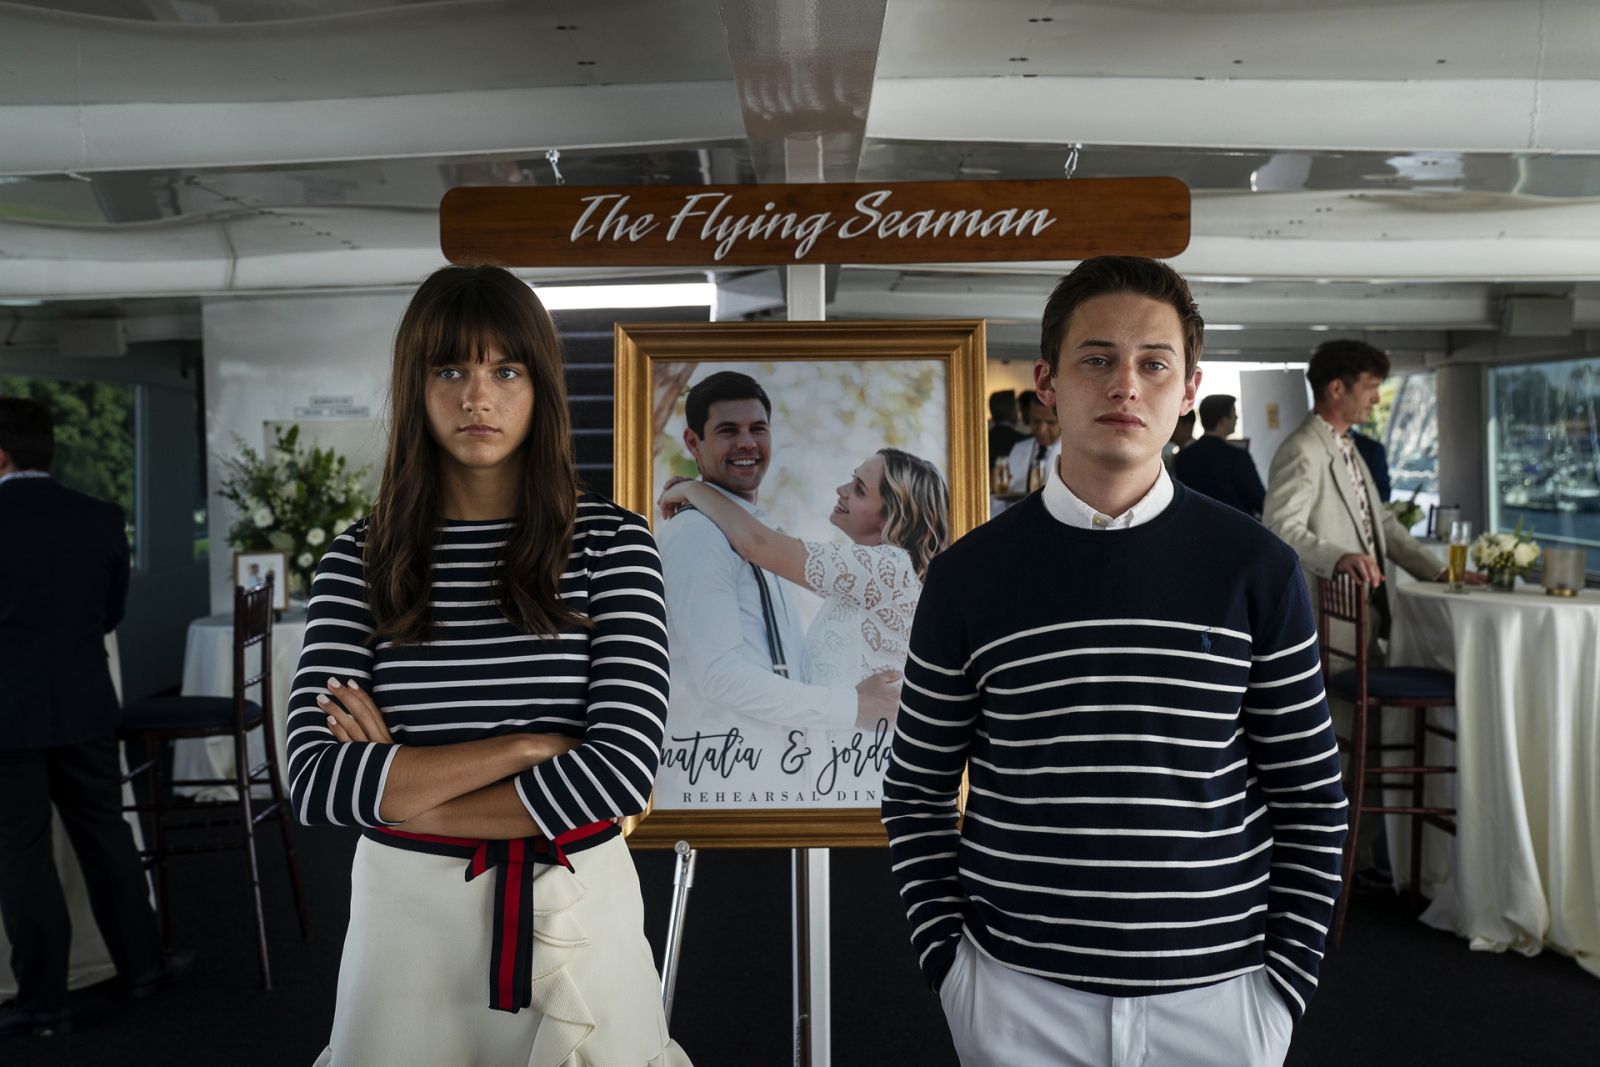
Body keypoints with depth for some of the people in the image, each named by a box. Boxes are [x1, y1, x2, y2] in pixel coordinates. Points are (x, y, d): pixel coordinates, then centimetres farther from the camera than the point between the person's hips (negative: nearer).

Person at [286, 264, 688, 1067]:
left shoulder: (610, 541, -6)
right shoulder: (361, 558, -2)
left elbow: (621, 771, -16)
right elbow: (314, 782, -11)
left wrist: (405, 794, -12)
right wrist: (526, 748, -17)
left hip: (573, 915, -1)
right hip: (405, 911, 1)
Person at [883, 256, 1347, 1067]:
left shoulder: (1257, 571, -3)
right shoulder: (969, 576, -3)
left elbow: (1310, 800, 2)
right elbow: (917, 792, 4)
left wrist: (1286, 980, -2)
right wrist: (947, 961, -3)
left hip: (1215, 995, 0)